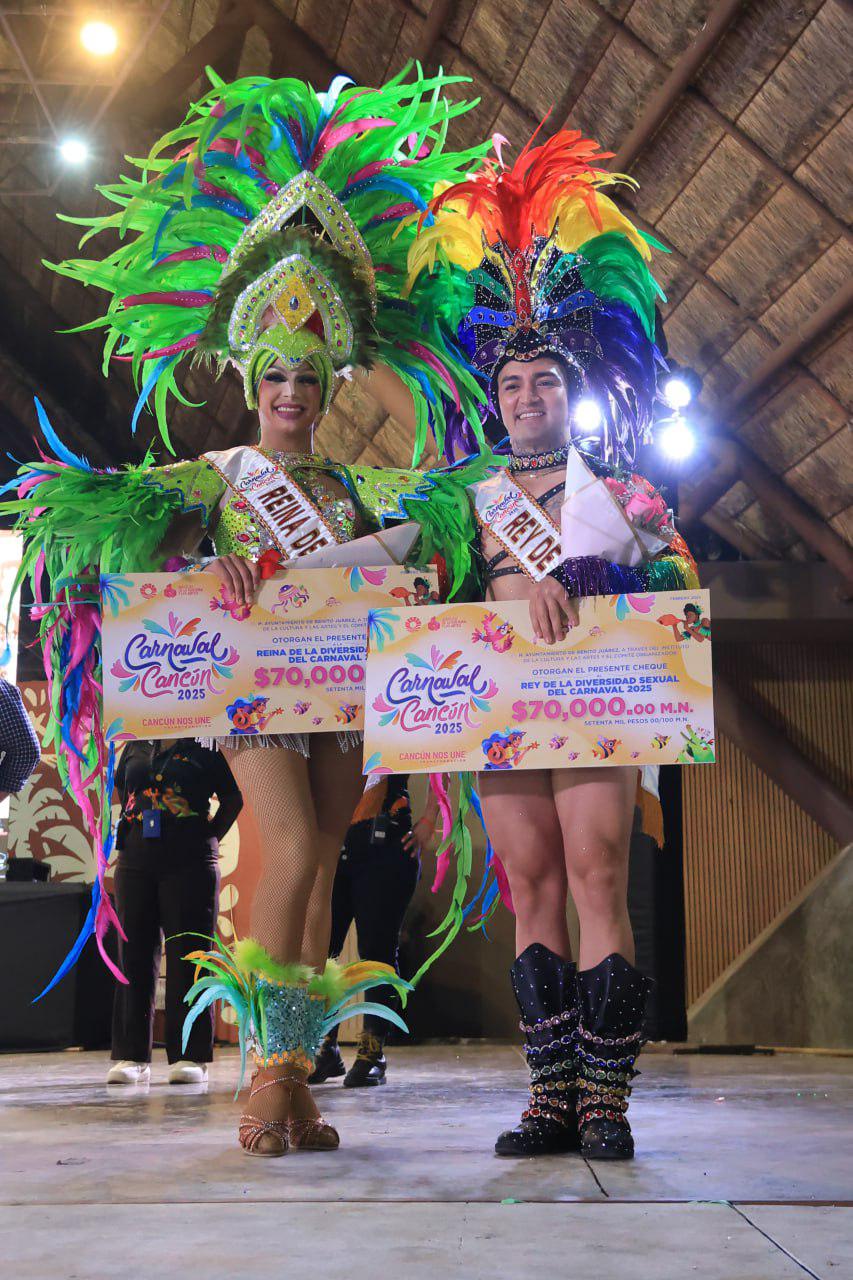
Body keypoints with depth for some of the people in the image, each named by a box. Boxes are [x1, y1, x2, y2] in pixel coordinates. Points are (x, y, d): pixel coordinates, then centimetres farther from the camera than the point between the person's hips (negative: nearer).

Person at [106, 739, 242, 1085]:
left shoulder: (205, 747, 4)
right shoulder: (135, 747, 14)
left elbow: (233, 798, 8)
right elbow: (121, 791, 25)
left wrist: (210, 837, 1)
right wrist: (129, 837, 14)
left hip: (190, 865, -4)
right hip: (136, 863, 4)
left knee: (186, 958, -3)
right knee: (134, 957, 3)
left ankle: (189, 1057, 2)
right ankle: (131, 1056, 8)